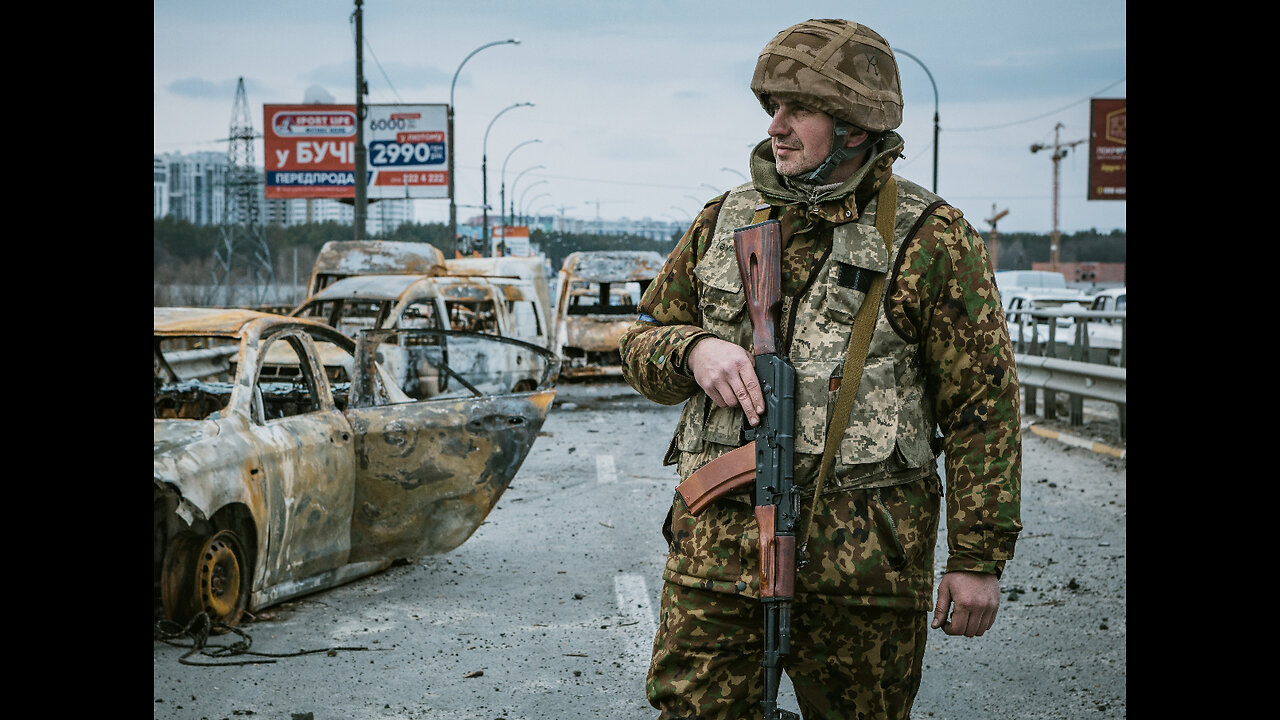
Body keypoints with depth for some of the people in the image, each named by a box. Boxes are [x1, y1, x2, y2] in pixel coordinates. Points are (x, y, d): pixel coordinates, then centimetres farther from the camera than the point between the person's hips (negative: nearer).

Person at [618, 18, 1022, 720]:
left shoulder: (933, 241, -3)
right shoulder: (724, 220, 10)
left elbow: (982, 409, -3)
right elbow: (642, 344, 16)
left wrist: (978, 558, -6)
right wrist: (694, 349, -9)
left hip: (863, 556, -3)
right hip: (719, 544, 3)